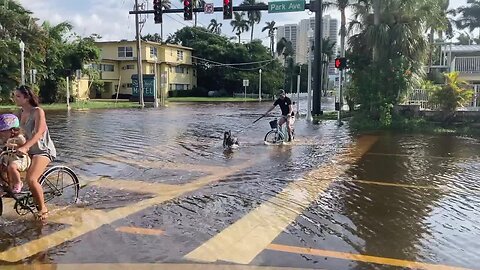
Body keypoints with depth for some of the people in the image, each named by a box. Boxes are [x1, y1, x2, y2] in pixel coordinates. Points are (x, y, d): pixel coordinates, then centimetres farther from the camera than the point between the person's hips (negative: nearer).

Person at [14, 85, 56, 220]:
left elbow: (38, 133, -28)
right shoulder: (21, 112, 5)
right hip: (30, 150, 8)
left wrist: (24, 147, -41)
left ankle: (43, 208, -6)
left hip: (43, 150, -8)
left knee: (31, 179, -24)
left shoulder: (38, 111, -16)